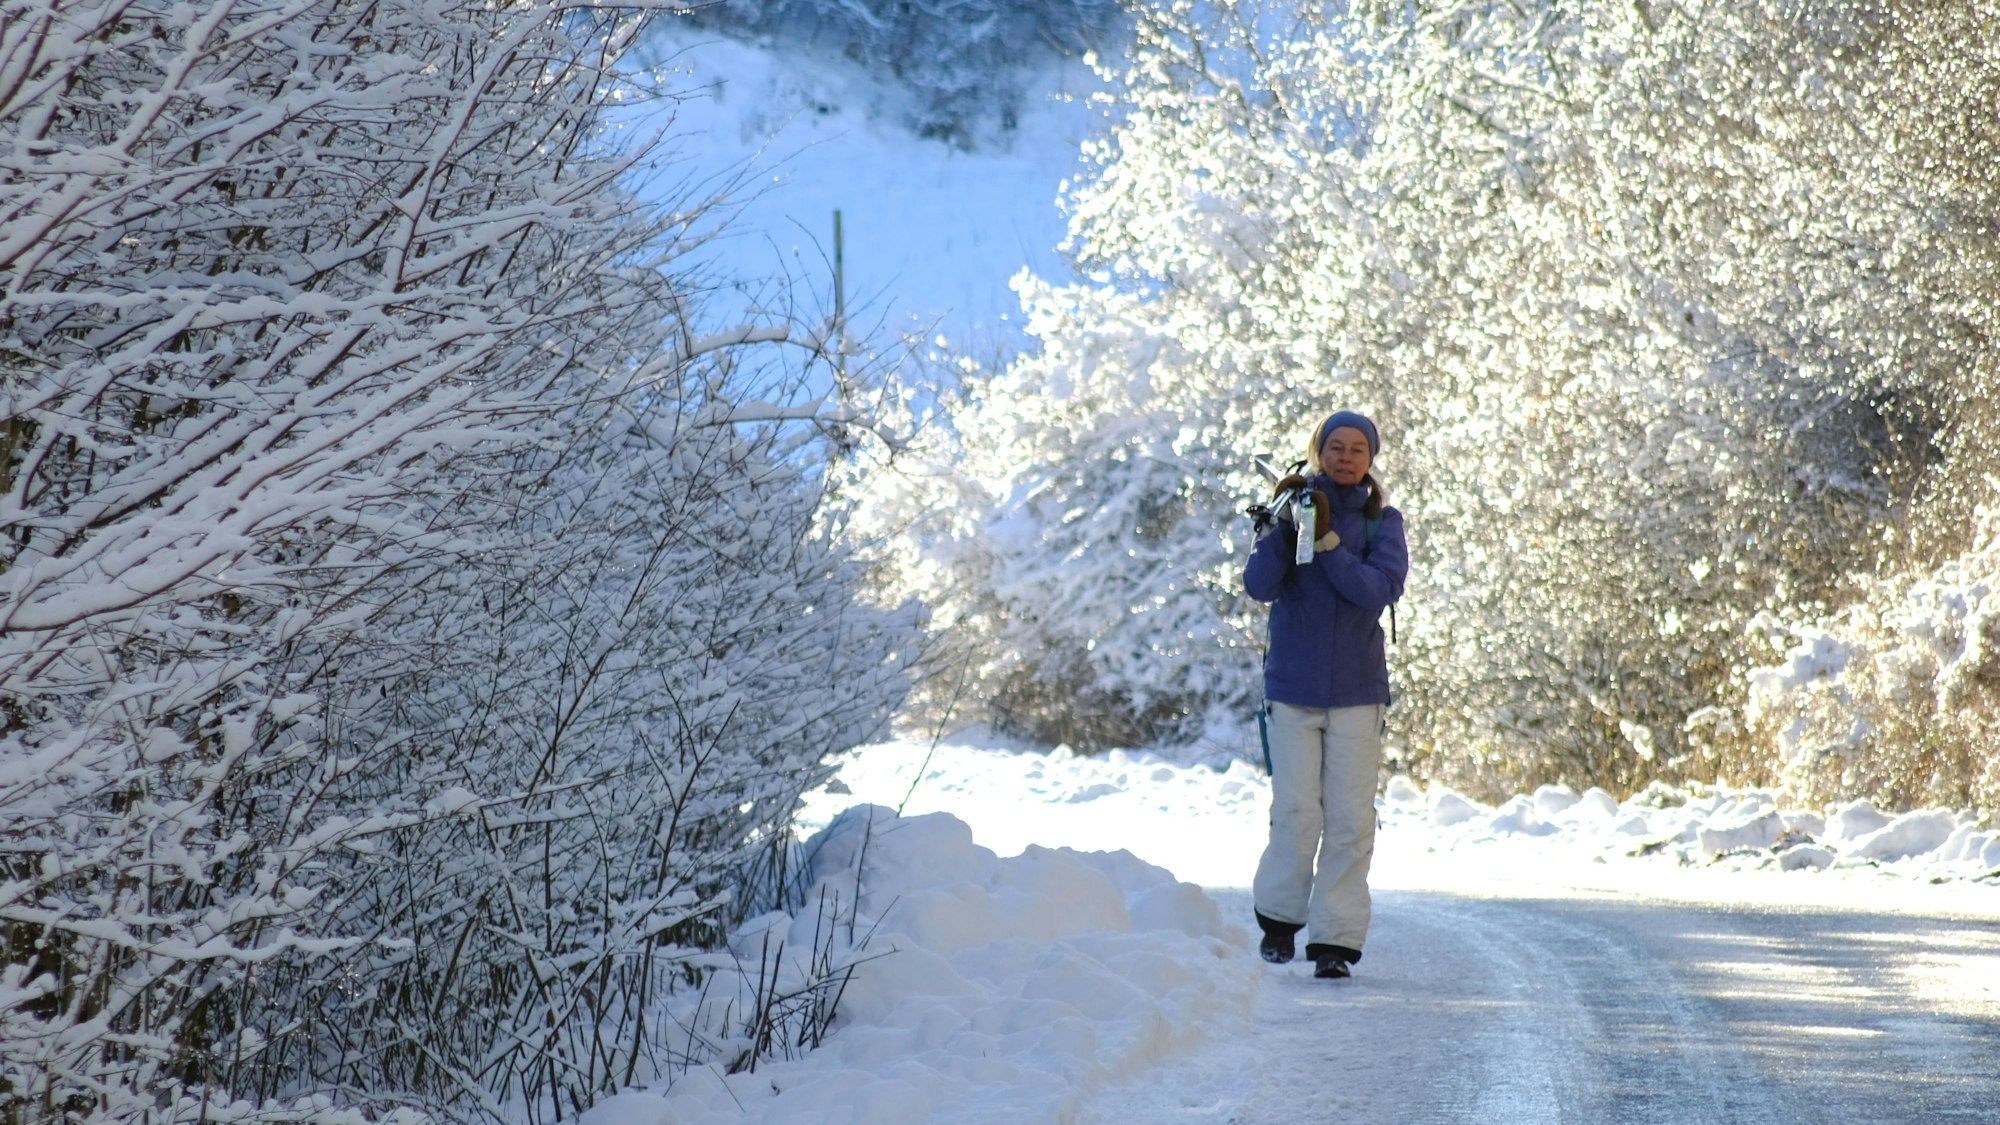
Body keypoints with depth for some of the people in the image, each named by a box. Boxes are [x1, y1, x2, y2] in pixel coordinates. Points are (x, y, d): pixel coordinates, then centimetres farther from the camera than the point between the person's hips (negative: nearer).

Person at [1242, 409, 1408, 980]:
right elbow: (1259, 585, -8)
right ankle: (1279, 914, 17)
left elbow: (1380, 589, -13)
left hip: (1356, 691, 0)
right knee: (1296, 814, -6)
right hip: (1292, 688, 0)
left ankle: (1335, 939, 2)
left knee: (1350, 820, -3)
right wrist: (1285, 524, -21)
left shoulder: (1382, 521, 4)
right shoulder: (1295, 508, 4)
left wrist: (1327, 539, -21)